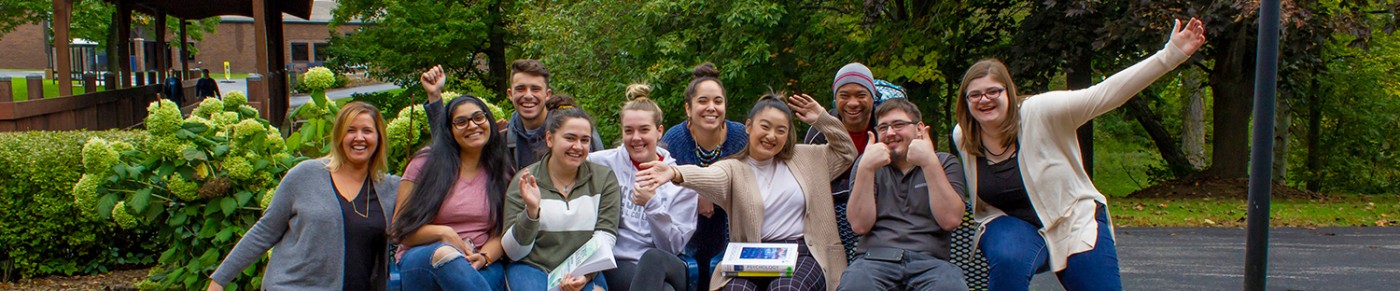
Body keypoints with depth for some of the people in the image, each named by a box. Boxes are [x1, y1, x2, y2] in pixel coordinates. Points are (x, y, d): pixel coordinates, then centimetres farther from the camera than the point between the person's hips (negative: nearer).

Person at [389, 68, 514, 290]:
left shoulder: (502, 173, 13)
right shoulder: (425, 164, 5)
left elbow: (502, 232, 10)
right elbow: (400, 230, 4)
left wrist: (484, 257, -12)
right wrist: (443, 233, -13)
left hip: (479, 266, 1)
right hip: (421, 259, -1)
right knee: (444, 254, -39)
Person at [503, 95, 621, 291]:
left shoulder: (604, 178, 8)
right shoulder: (525, 180, 3)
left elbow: (605, 234, 0)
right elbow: (513, 252, 0)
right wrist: (531, 212, -18)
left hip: (585, 274, 1)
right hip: (532, 268, -1)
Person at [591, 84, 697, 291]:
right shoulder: (602, 164, 4)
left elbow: (673, 247, 1)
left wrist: (652, 205, -14)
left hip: (667, 270, 3)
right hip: (616, 266, -2)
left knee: (653, 258, -36)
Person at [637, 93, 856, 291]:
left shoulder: (802, 158, 16)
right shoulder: (733, 169, 4)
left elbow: (846, 153, 24)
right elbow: (707, 177, -18)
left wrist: (822, 119, 11)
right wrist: (675, 173, -41)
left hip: (802, 253, 1)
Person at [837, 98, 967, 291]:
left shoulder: (945, 163, 17)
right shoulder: (869, 163, 18)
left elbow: (950, 220, -2)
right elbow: (860, 225, 3)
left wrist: (930, 163, -7)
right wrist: (866, 168, -6)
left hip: (928, 261, 0)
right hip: (875, 258, 0)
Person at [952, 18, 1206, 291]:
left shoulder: (1039, 112, -18)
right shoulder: (962, 137, -5)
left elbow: (1105, 94, -26)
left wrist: (1171, 54, -32)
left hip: (1076, 221, 0)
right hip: (1013, 226, 1)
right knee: (1008, 261, -34)